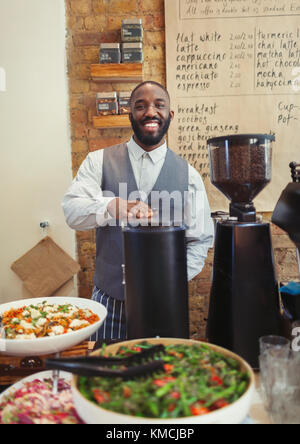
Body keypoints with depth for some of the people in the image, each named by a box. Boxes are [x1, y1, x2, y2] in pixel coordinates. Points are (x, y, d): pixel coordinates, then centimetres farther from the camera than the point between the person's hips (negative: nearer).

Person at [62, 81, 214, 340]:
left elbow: (200, 241, 3)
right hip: (109, 298, 0)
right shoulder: (100, 162, 2)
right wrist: (112, 206, -32)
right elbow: (72, 211, -12)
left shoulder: (188, 174, 3)